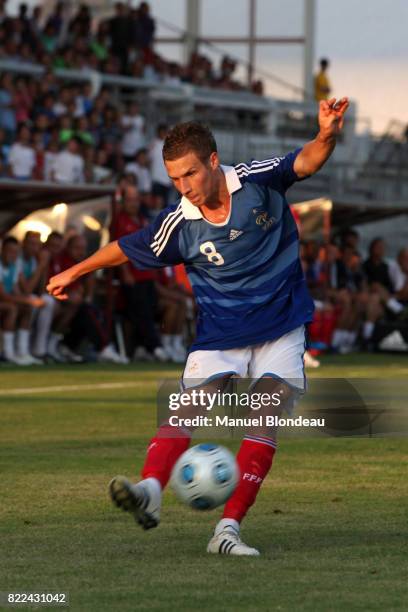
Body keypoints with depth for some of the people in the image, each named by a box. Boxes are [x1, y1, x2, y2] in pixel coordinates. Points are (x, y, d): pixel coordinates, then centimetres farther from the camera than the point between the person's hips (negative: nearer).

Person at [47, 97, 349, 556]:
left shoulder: (257, 181, -11)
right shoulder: (178, 225, -8)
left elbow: (305, 162, -16)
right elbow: (127, 249, 6)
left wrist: (327, 135, -38)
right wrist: (74, 273, 16)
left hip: (281, 323, 0)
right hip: (219, 332, 0)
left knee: (266, 418, -12)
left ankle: (229, 528, -14)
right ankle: (150, 491, -41)